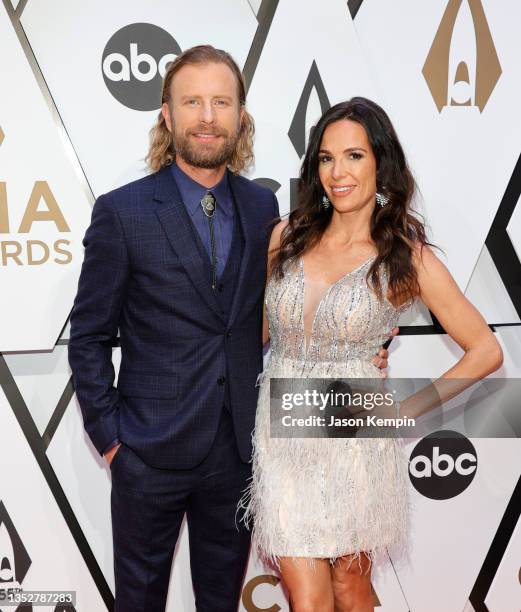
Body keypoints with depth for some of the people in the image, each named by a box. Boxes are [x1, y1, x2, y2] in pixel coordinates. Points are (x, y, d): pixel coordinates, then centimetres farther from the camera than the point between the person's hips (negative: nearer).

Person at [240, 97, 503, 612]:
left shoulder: (408, 258, -8)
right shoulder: (286, 236, 1)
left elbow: (486, 351, -2)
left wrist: (404, 411, -7)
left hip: (355, 447, -2)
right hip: (281, 439, 2)